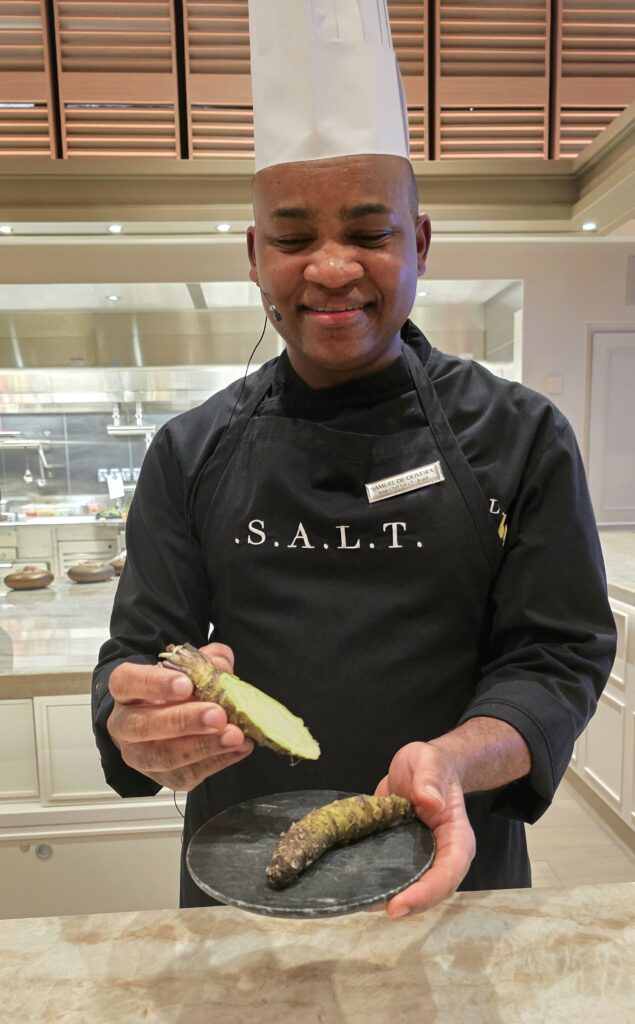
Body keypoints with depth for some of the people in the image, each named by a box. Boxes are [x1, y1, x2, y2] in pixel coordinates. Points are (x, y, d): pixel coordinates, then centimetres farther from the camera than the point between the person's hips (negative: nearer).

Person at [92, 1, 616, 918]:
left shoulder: (521, 437, -9)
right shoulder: (193, 453, -6)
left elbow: (562, 653, -9)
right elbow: (139, 646, -5)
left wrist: (452, 762, -29)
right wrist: (141, 730, -28)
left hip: (454, 878, 0)